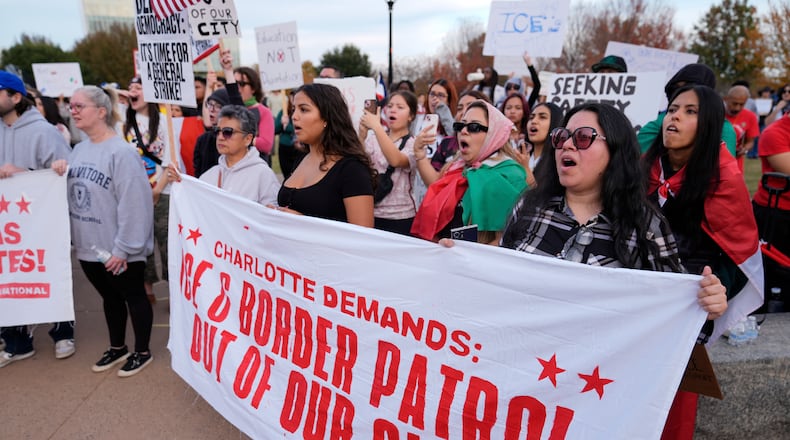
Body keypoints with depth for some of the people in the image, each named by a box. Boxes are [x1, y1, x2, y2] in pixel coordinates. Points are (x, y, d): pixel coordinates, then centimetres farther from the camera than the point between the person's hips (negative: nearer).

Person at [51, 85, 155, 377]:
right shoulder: (79, 149, 9)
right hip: (88, 245, 8)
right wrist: (60, 174, -4)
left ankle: (142, 352, 25)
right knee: (110, 297, 21)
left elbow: (133, 204, -22)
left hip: (118, 249, -8)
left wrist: (124, 247, -22)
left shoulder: (121, 152, -18)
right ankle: (117, 348, 38)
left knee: (134, 297, 9)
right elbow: (71, 195, 17)